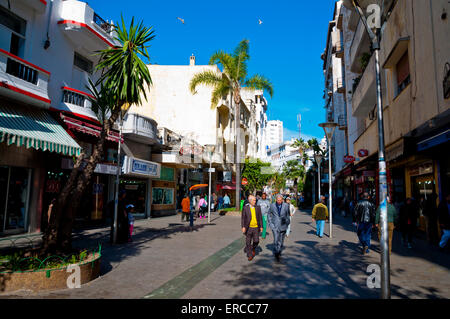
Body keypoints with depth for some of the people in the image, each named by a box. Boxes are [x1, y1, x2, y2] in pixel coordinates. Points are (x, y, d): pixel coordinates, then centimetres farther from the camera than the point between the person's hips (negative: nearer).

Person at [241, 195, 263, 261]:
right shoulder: (245, 208, -5)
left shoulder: (258, 207, 2)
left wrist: (261, 226, 4)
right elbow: (243, 218, -3)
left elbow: (260, 217, 7)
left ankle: (253, 248, 32)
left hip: (256, 227, 2)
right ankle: (249, 255, 19)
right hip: (248, 228, -1)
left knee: (256, 241, 0)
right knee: (248, 242, 5)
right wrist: (243, 227, -9)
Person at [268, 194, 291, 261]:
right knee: (276, 240, -11)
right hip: (275, 226, -1)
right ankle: (276, 253, 3)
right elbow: (269, 215, 8)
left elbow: (288, 215, 11)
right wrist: (270, 224, -1)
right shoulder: (272, 206, -2)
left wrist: (287, 223, 5)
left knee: (281, 241, 9)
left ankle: (279, 252, 27)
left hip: (283, 226, 1)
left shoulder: (286, 206, -2)